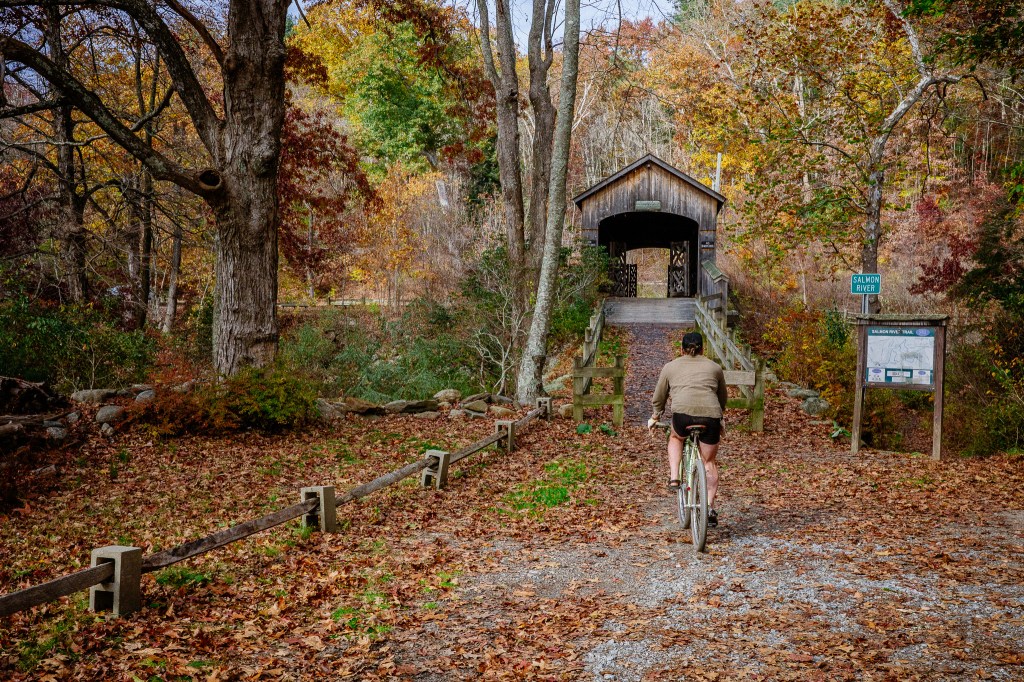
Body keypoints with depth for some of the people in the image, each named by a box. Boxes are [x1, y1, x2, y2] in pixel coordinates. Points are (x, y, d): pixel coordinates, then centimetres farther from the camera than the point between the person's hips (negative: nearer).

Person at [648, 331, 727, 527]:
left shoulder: (670, 367, 23)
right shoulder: (714, 367, 26)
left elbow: (658, 398, 29)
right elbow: (723, 397, 36)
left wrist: (654, 418, 45)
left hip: (683, 413, -1)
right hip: (710, 415, 1)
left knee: (675, 438, 31)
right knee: (709, 462, 17)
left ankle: (674, 479, 15)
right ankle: (710, 508, 12)